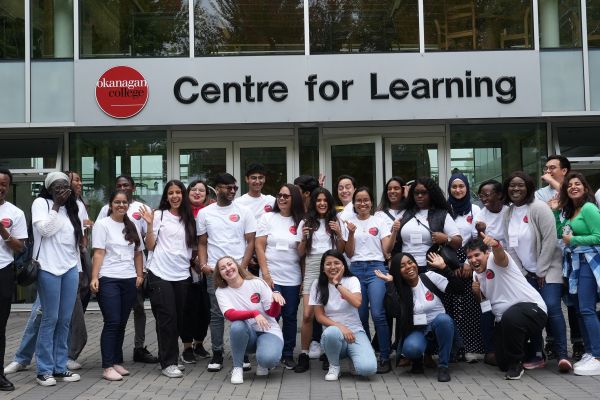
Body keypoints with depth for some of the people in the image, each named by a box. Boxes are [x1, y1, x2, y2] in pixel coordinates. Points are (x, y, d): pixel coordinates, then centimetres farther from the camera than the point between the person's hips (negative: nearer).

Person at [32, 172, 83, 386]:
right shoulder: (41, 203, 0)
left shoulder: (72, 208, 17)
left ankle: (60, 367, 12)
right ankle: (44, 370, 4)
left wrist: (80, 268, 16)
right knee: (50, 319, -4)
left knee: (65, 320, 4)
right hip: (49, 268, -5)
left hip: (71, 268, 5)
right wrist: (56, 206, -10)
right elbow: (45, 229, -14)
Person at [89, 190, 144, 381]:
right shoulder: (102, 225, 1)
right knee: (112, 322, -8)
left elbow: (138, 253, 17)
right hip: (108, 280, -5)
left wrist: (139, 275, 7)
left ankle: (117, 362, 17)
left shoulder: (132, 227, 15)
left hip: (129, 280, 5)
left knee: (122, 323, 8)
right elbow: (98, 253, -6)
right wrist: (94, 277, -14)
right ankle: (107, 367, -4)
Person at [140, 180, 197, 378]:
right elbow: (150, 246, -3)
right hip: (160, 274, -4)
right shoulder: (159, 215, -1)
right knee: (167, 319, -5)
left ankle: (168, 355, 23)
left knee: (179, 319, 8)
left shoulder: (189, 219, 12)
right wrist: (149, 224, -14)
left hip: (182, 275, 4)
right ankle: (168, 363, 2)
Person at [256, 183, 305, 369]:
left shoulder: (299, 221, 6)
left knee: (290, 316, 6)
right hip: (271, 277, -2)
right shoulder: (268, 217, 1)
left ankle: (288, 354, 17)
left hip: (293, 278, 2)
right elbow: (259, 246, -2)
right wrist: (265, 273, -9)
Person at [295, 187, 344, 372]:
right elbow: (300, 253, 9)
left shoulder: (335, 222, 10)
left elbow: (341, 250, 10)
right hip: (312, 270, 0)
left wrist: (339, 234, -6)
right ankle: (304, 355, -1)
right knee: (307, 314, -10)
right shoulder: (306, 223, 9)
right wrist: (304, 237, -9)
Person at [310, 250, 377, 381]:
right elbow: (319, 316, -2)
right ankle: (334, 366, -8)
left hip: (355, 331, 0)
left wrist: (337, 284, -17)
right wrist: (340, 326, -17)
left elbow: (357, 303, -20)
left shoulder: (352, 280, 0)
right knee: (331, 332, -39)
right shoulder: (318, 285, 1)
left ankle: (351, 355, 11)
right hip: (334, 332, 0)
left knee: (368, 369, -27)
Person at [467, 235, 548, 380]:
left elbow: (500, 254, -41)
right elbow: (484, 300, 24)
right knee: (503, 364, 11)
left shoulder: (495, 260, -14)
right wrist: (477, 291, 0)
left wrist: (495, 245, -65)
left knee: (510, 318, -43)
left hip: (532, 308, -9)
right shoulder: (476, 275, 11)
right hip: (504, 320, 9)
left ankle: (516, 363, -18)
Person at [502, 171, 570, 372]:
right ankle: (537, 355, 8)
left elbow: (550, 240, -16)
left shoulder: (539, 208, -13)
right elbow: (510, 245, 8)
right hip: (525, 272, 5)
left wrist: (541, 271, -15)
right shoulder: (508, 213, 5)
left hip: (548, 269, -5)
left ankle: (562, 355, -12)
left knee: (552, 307, -16)